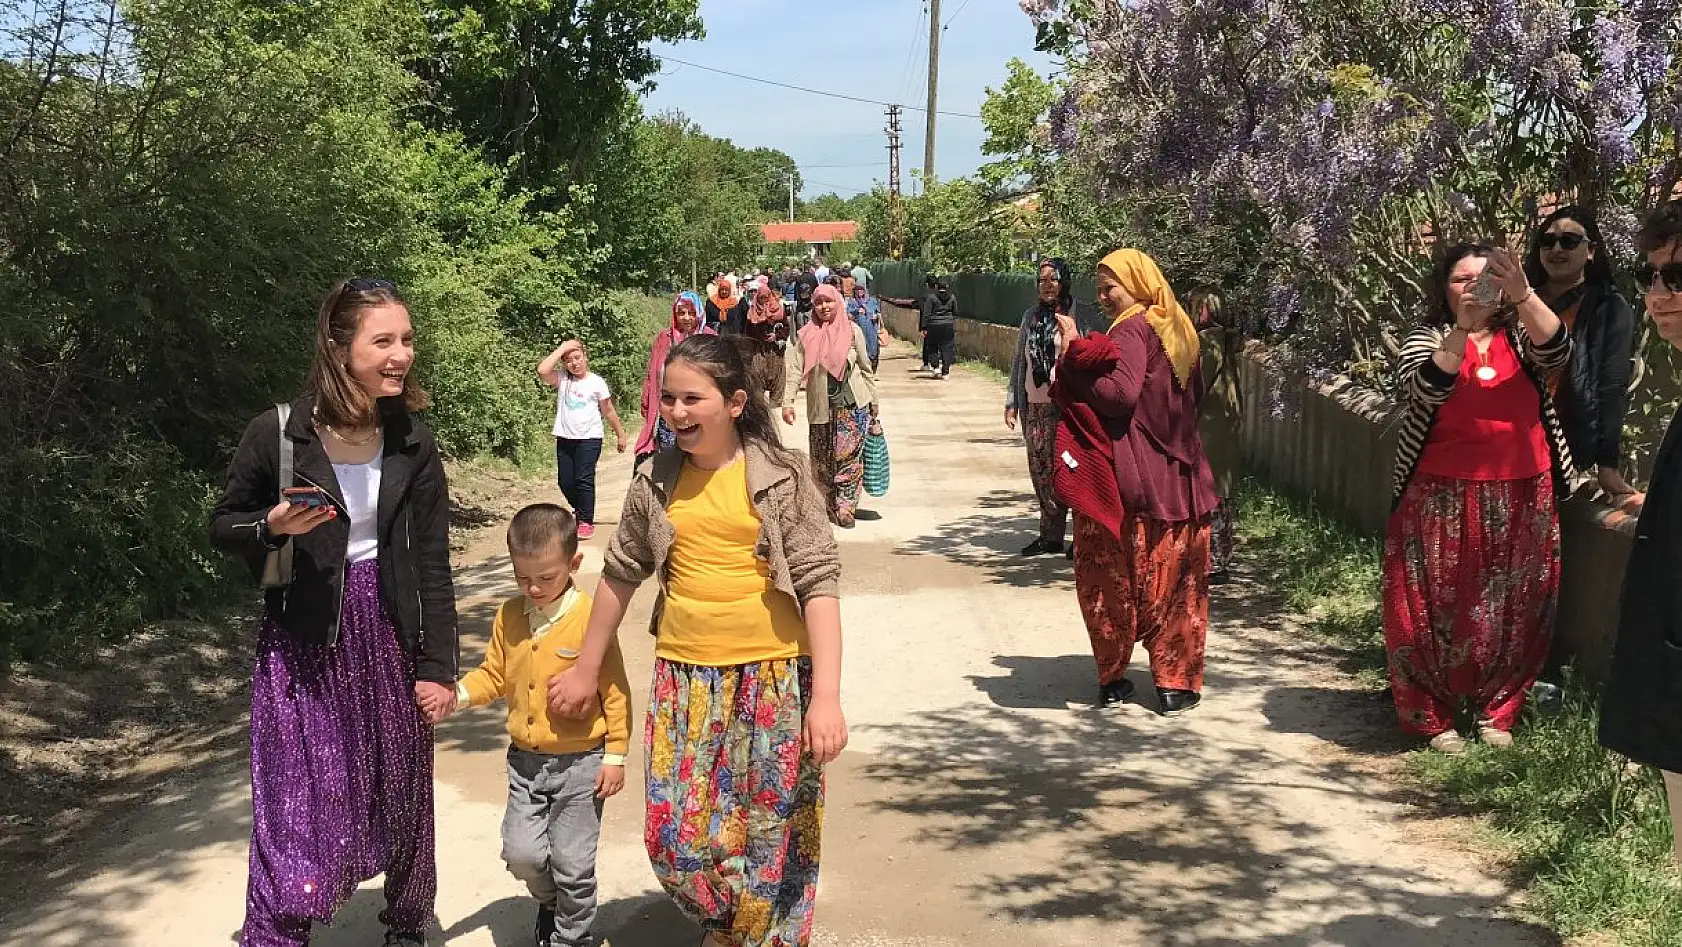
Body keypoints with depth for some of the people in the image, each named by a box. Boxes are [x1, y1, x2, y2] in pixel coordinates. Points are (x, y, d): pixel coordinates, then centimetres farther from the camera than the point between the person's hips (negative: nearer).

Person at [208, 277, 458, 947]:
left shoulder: (412, 444, -4)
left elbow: (432, 565, 0)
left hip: (388, 636, 3)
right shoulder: (277, 434, -13)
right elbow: (222, 526, 2)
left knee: (404, 800, 16)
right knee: (300, 814, -4)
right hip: (303, 645, -3)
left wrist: (439, 667, -1)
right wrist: (273, 527, -20)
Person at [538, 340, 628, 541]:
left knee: (584, 479, -8)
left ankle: (586, 521, 4)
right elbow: (542, 371, -18)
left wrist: (620, 435, 12)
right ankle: (580, 510, 34)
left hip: (589, 438, -3)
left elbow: (608, 411, 7)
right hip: (565, 438, 3)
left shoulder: (596, 382, -1)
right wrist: (561, 349, -13)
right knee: (565, 481, 7)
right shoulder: (561, 380, 2)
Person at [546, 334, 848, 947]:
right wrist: (586, 670, 19)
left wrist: (826, 695, -17)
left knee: (772, 843, 4)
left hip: (773, 676, -3)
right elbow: (620, 576, 14)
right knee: (676, 840, 3)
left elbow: (819, 583, -9)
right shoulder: (654, 483, 3)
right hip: (683, 678, 3)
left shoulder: (782, 477, -7)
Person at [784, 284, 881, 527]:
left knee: (848, 455, -8)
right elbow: (795, 370, -2)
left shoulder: (852, 331, 1)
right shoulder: (806, 335, 2)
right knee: (822, 459, 6)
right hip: (820, 406, 2)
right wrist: (787, 401, -12)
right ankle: (829, 506, 18)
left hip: (852, 404, -2)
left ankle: (846, 507, -7)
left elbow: (865, 368, 9)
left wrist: (873, 401, 11)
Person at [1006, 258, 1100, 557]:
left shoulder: (1083, 316, 0)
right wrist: (1011, 402, 16)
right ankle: (1050, 535, 15)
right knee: (1041, 470, 6)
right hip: (1035, 406, 5)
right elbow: (1018, 360, 19)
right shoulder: (1031, 316, 16)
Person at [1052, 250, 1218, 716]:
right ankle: (1177, 684, 12)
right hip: (1179, 478, 7)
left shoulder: (1133, 330, -12)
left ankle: (1113, 679, 13)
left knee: (1112, 578, 6)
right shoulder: (1176, 329, 12)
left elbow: (1121, 393, -26)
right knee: (1175, 581, 10)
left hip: (1129, 478, -7)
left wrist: (1074, 356, -18)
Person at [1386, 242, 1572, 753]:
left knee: (1511, 608, 9)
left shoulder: (1520, 336, 6)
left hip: (1520, 500, 3)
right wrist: (1462, 327, -29)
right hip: (1442, 499, -2)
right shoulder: (1427, 339, 0)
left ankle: (1496, 711, 25)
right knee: (1437, 607, 1)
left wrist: (1522, 295, -31)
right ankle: (1434, 716, 14)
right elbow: (1423, 388, -20)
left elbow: (1557, 353, -16)